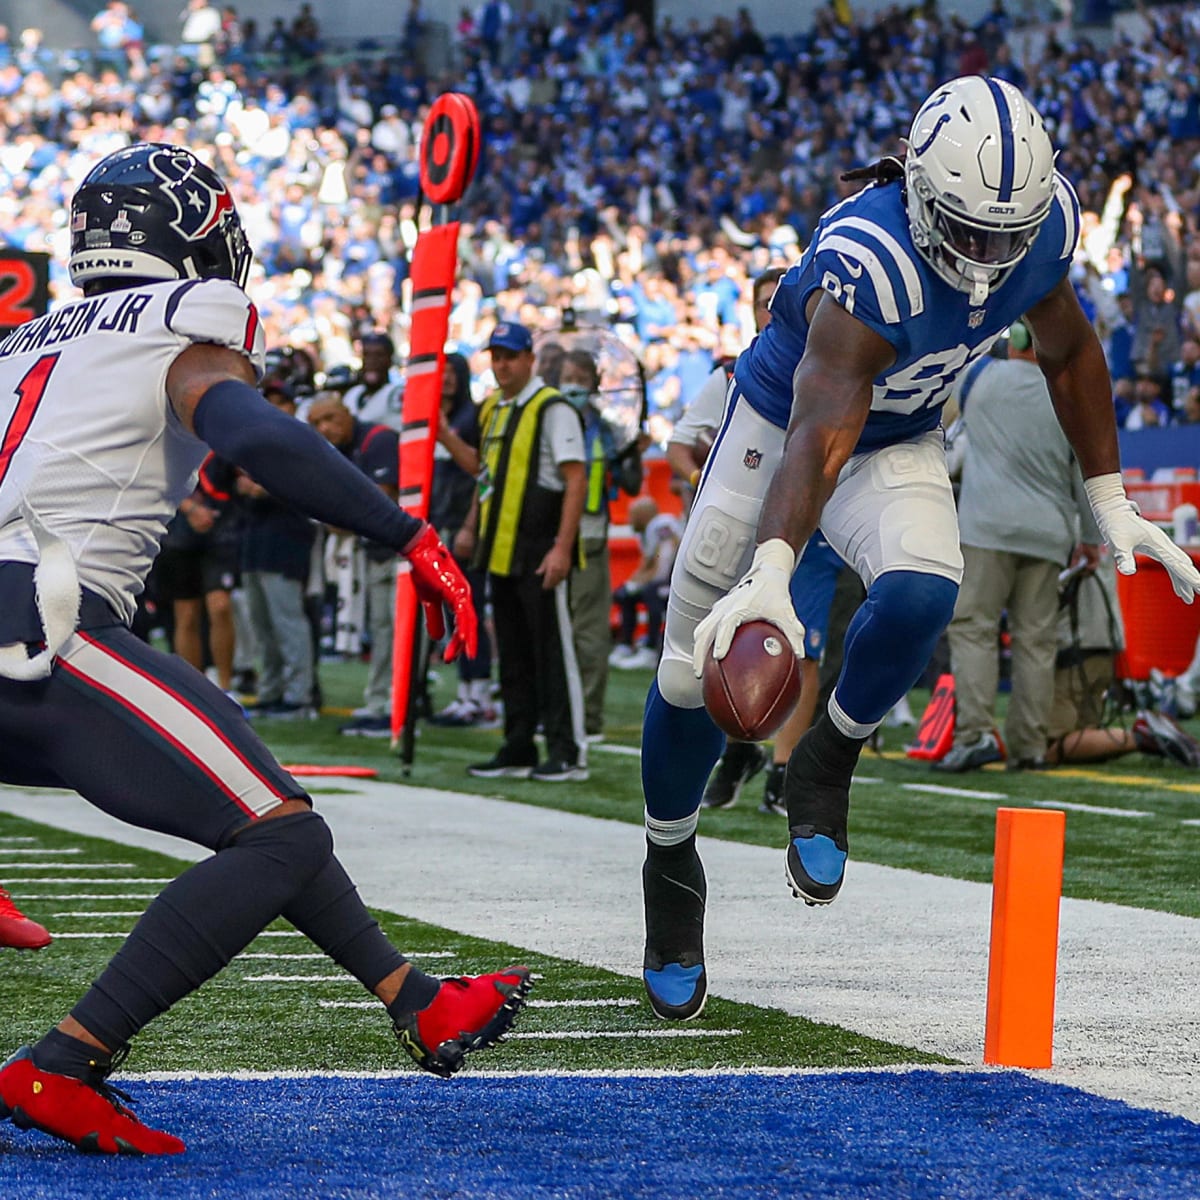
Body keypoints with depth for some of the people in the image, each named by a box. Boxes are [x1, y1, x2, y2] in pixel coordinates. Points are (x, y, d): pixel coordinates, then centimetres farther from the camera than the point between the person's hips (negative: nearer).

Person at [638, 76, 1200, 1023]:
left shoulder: (1047, 222, -19)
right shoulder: (870, 261, -38)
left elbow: (1068, 350, 2)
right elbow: (819, 433, -49)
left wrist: (1111, 502, 3)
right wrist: (772, 573, -62)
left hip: (900, 447, 3)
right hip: (780, 422, -3)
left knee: (920, 595, -30)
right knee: (702, 667, -1)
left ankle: (827, 765, -3)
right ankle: (671, 863, 26)